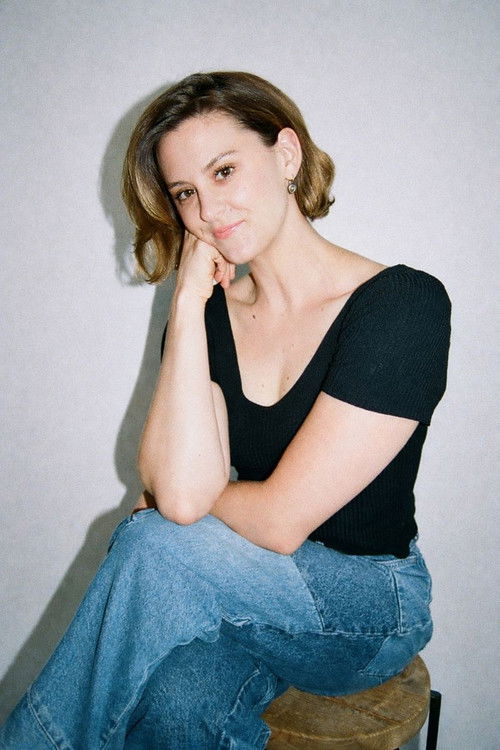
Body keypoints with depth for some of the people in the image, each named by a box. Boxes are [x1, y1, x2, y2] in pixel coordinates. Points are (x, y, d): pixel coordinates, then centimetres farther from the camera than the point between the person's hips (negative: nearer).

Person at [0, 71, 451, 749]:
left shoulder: (403, 305, -19)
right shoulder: (208, 310, -3)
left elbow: (279, 522, -21)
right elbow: (182, 493, -19)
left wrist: (177, 507, -4)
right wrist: (190, 304, -19)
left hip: (371, 610, -2)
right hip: (252, 597, 3)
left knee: (155, 546, -25)